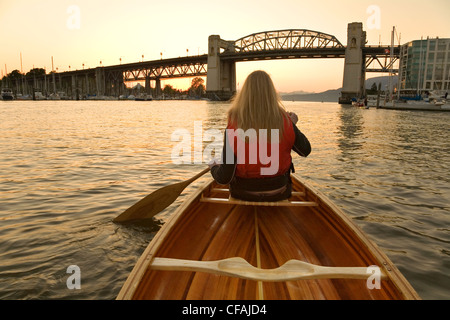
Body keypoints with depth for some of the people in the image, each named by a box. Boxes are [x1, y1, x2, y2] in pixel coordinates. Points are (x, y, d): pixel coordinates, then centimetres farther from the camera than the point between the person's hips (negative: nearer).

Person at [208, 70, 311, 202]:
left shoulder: (234, 128, -21)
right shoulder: (285, 123, -16)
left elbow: (224, 178, -19)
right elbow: (306, 150, 2)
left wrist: (214, 167, 3)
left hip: (243, 193, -1)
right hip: (278, 193, 2)